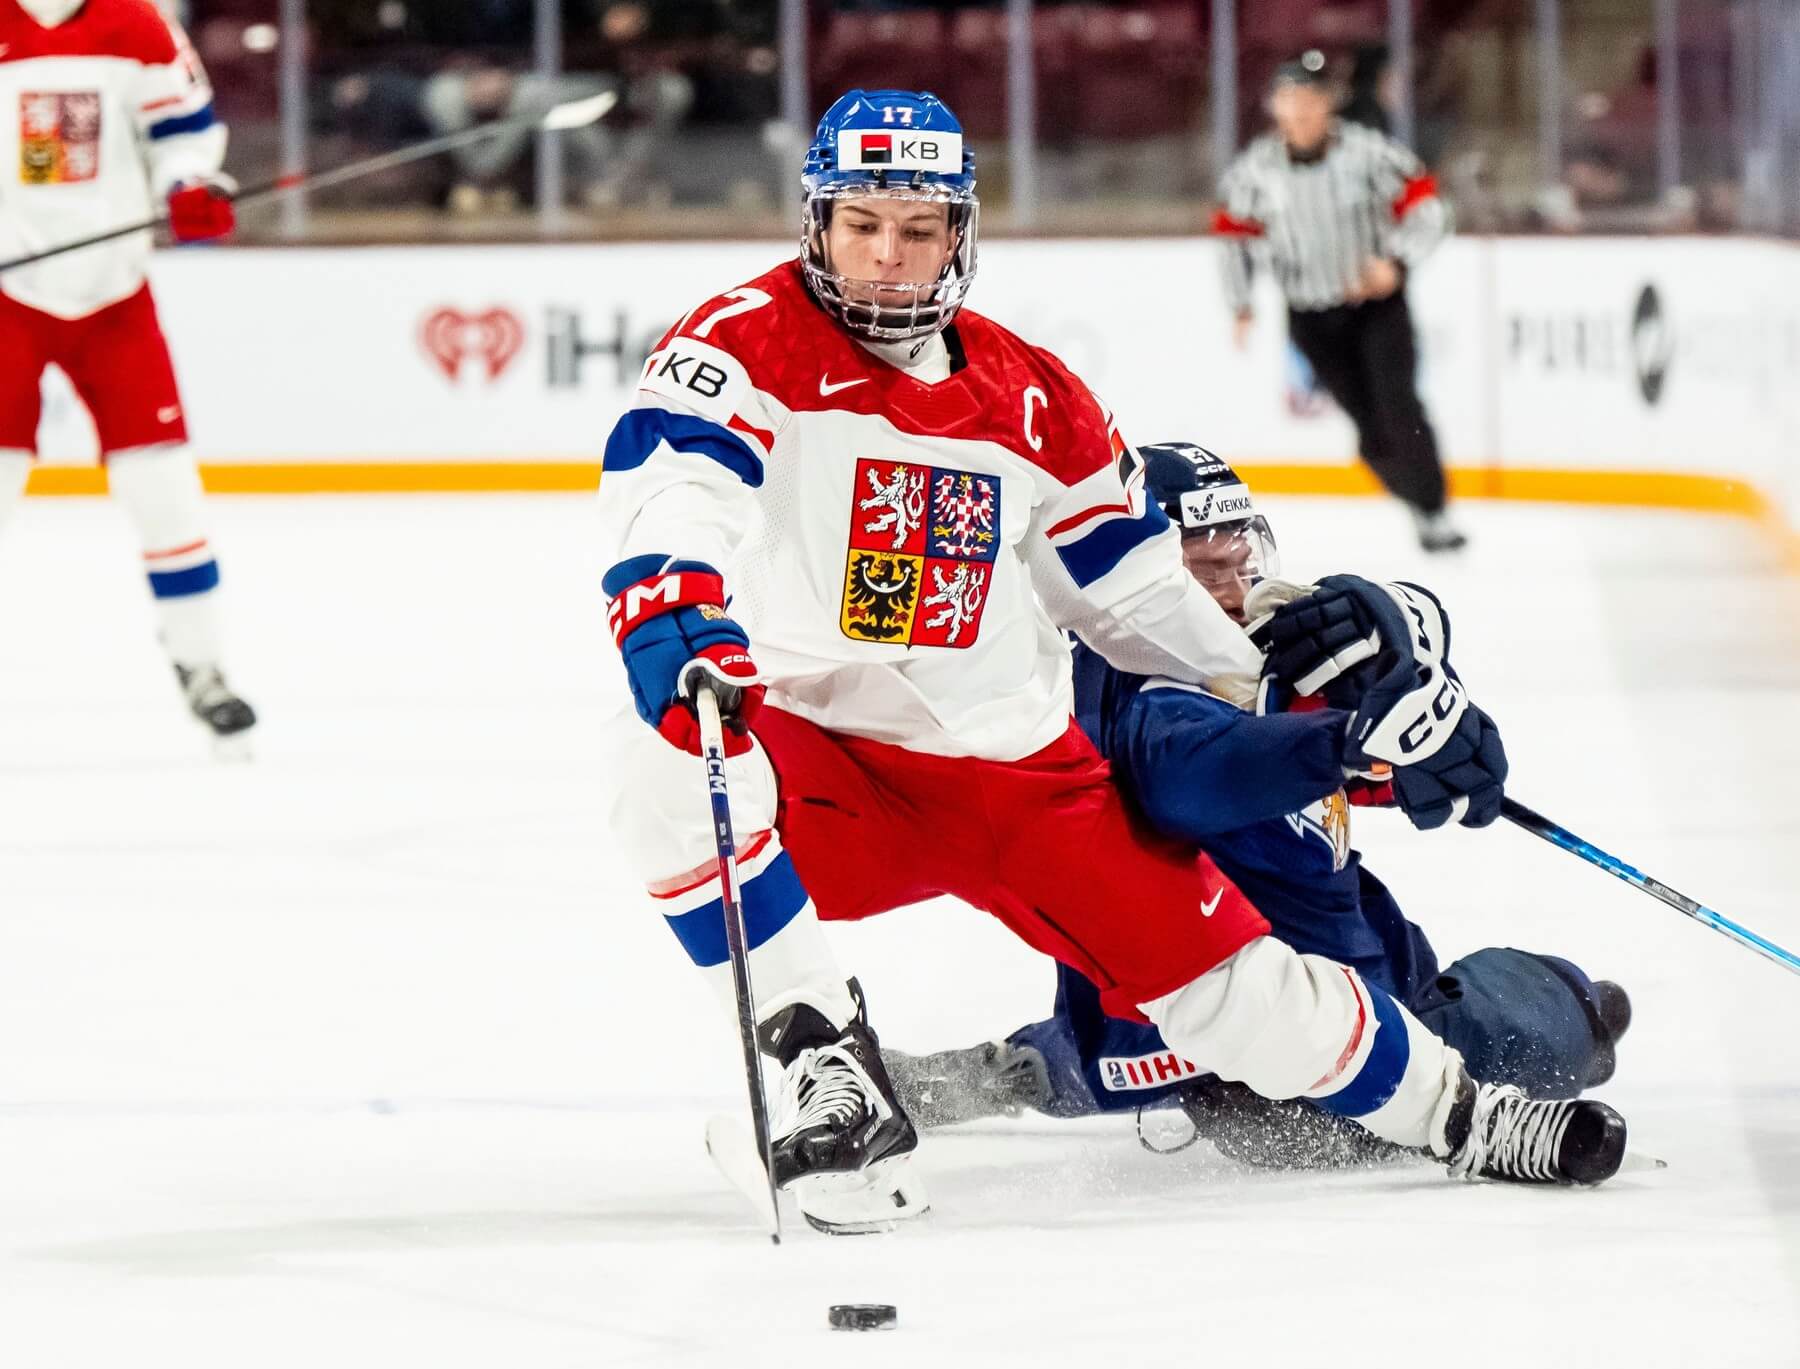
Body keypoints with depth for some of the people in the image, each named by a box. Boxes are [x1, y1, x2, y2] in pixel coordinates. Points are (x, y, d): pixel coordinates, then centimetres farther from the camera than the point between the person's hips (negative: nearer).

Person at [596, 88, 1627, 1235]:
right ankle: (825, 1062, -23)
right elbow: (666, 484, -29)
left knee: (1235, 988, -4)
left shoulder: (1034, 401, 3)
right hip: (815, 751, -2)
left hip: (1013, 763, 2)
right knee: (672, 770, -35)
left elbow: (1140, 595, 13)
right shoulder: (752, 344, -10)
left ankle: (1452, 1109, 20)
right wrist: (673, 616, -50)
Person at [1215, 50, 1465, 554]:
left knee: (1396, 405, -17)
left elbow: (1426, 206, -9)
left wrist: (1396, 262, -22)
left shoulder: (1367, 151, -14)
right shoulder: (1254, 170, -6)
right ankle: (1418, 504, 18)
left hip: (1376, 300, -2)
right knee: (1373, 431, -2)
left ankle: (1436, 512, -8)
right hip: (1312, 317, 2)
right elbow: (1234, 232, 10)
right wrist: (1240, 304, 7)